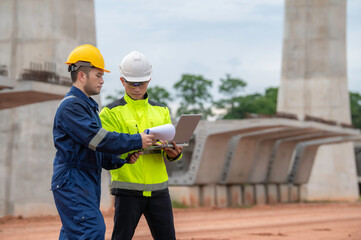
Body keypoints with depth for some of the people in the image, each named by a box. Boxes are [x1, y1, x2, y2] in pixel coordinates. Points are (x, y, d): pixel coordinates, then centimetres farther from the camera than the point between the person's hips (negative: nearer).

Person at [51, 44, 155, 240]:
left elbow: (99, 153, 22)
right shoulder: (71, 106, -11)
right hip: (72, 185, -10)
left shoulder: (88, 106, 23)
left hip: (88, 186, 10)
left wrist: (124, 157, 4)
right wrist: (137, 141, -16)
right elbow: (98, 139, -20)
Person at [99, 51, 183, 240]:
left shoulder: (161, 111, 15)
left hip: (158, 188, 4)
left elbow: (170, 145, 8)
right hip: (127, 189, -4)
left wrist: (173, 153, -16)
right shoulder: (111, 113, 1)